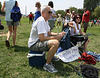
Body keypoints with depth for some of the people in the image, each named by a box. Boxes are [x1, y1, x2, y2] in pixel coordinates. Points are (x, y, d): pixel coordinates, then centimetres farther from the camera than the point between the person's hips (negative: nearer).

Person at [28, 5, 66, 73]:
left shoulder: (45, 20, 10)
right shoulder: (41, 21, -21)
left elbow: (49, 33, 17)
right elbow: (41, 38, -27)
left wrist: (59, 34, 1)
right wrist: (56, 37, -22)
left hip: (40, 41, 10)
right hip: (34, 44, -10)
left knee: (59, 38, 15)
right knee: (55, 43, -32)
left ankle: (52, 56, 23)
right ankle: (47, 65, -19)